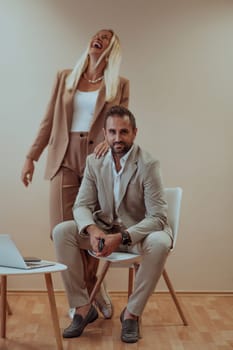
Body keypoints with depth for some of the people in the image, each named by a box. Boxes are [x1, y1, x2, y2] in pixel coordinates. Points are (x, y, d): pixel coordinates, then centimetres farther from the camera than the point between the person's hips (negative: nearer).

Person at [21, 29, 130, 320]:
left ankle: (86, 289, 21)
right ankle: (92, 289, 16)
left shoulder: (120, 85, 8)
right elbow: (49, 121, 12)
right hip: (64, 159, 2)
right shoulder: (65, 77, 13)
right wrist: (31, 157, 7)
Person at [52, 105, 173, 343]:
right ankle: (82, 307, -10)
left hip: (138, 233, -3)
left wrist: (121, 237, -34)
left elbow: (157, 217, -21)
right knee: (61, 231, -19)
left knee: (160, 243, -36)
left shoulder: (148, 165, -17)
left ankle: (132, 312, -15)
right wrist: (92, 230, -28)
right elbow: (82, 205, -4)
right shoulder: (94, 162, -3)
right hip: (103, 231, 4)